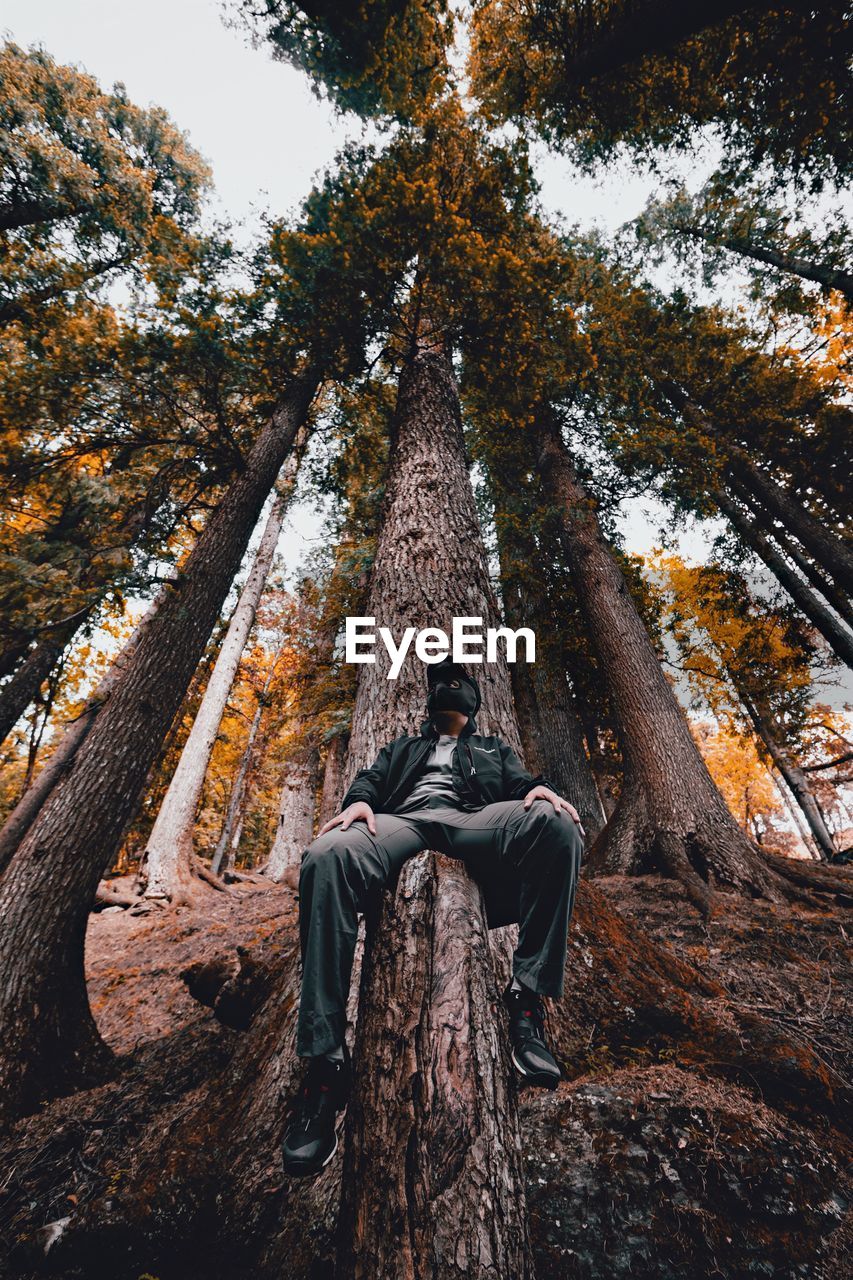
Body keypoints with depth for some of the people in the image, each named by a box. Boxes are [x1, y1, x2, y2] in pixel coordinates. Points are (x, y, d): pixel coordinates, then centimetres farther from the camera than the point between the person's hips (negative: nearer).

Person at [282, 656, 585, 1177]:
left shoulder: (494, 749, 35)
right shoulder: (402, 747, 38)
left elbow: (519, 782, 17)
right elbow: (371, 778, 21)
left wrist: (540, 789, -8)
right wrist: (358, 800, -4)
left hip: (472, 822, 0)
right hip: (402, 821, 1)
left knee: (554, 822, -30)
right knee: (326, 855, -32)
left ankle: (527, 996, -25)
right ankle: (326, 1062, -28)